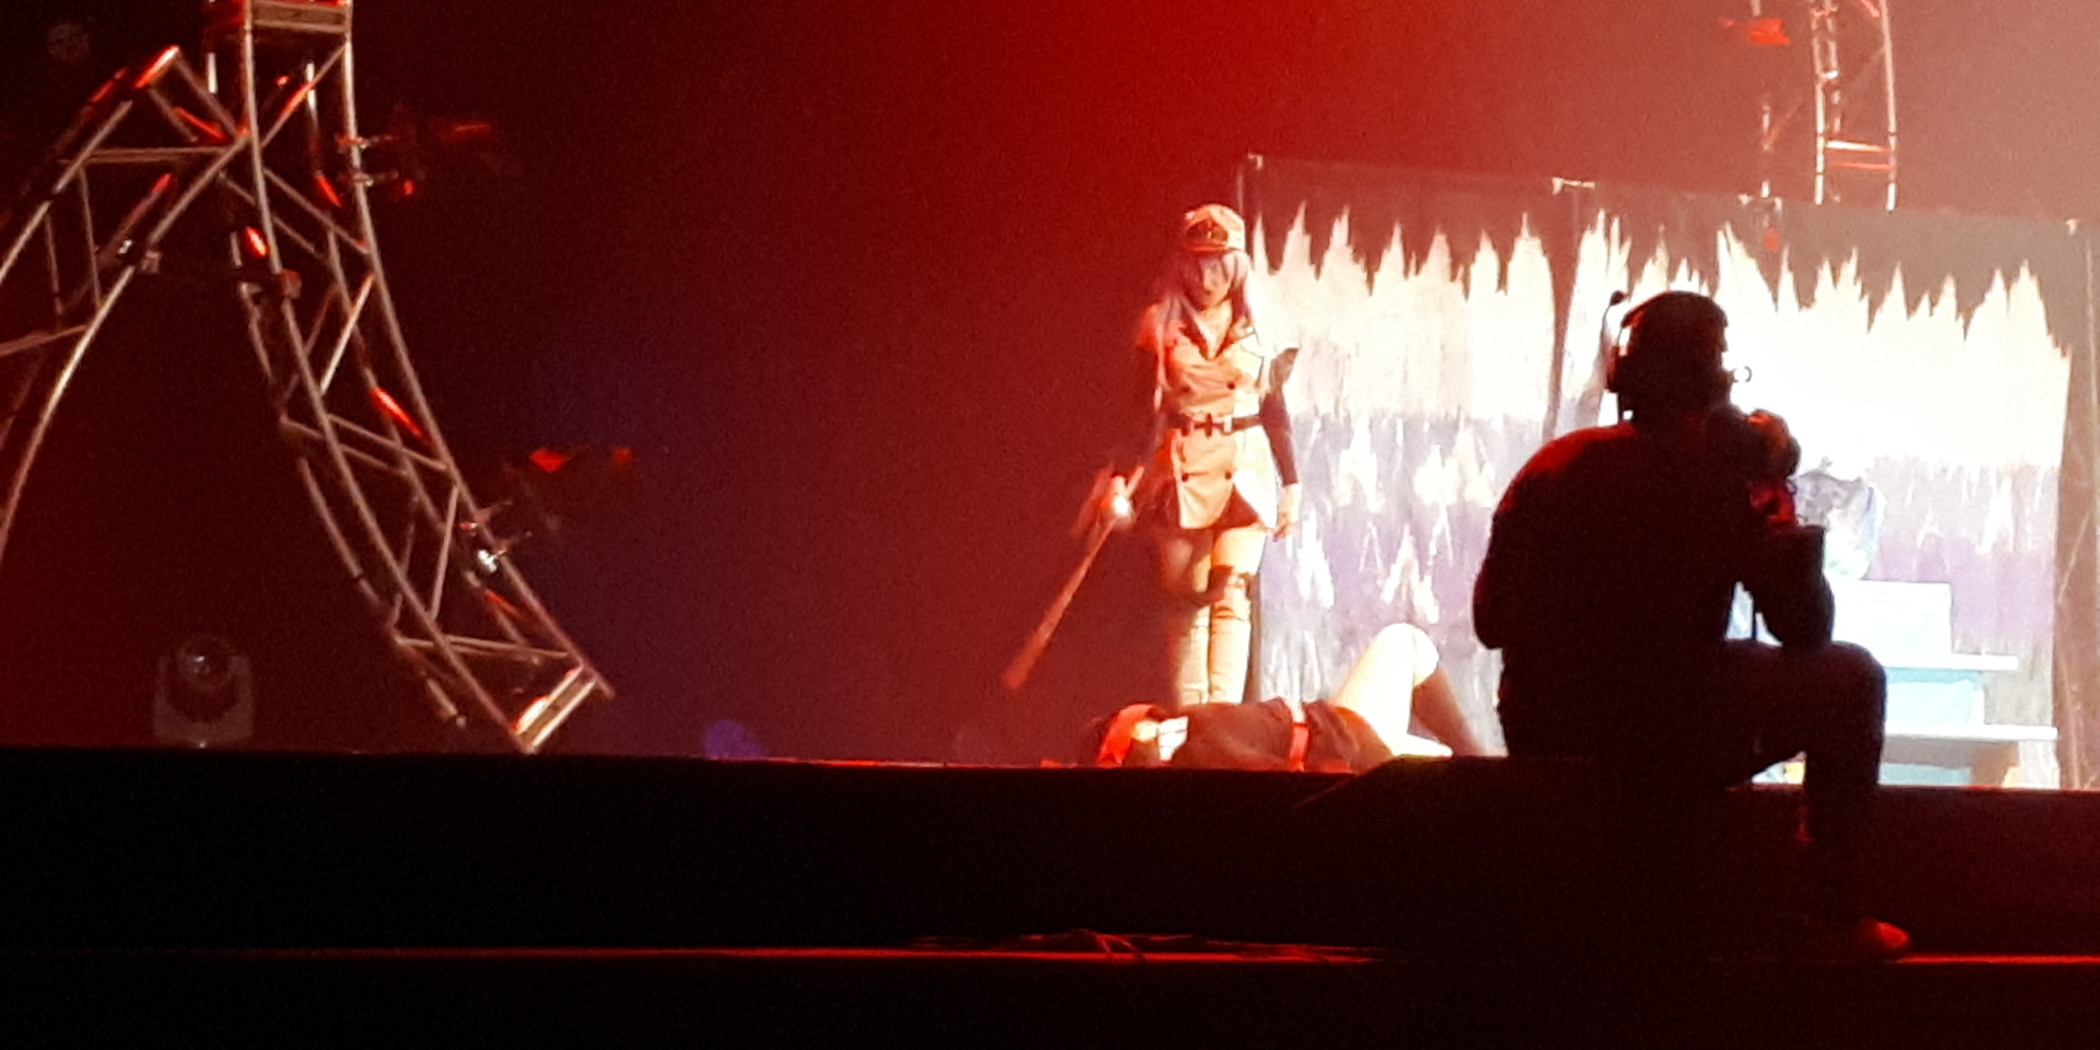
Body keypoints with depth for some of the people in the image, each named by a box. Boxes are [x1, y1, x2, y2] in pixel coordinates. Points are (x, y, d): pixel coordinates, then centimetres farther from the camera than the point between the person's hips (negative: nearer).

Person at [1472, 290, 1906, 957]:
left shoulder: (1549, 465, 0)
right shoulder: (1714, 482, -12)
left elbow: (1489, 621, 7)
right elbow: (1804, 629, -2)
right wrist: (1777, 496, 6)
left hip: (1541, 750, 6)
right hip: (1662, 760, -5)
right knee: (1852, 677, 13)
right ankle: (1834, 914, 16)